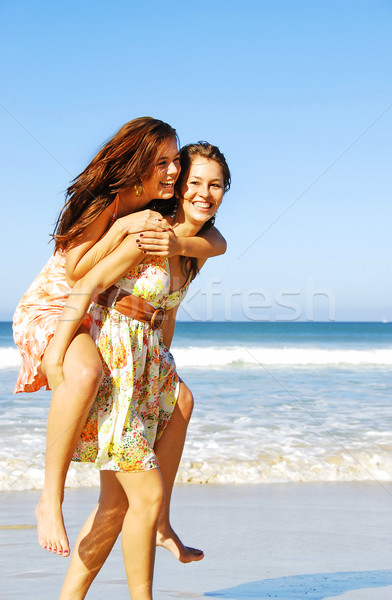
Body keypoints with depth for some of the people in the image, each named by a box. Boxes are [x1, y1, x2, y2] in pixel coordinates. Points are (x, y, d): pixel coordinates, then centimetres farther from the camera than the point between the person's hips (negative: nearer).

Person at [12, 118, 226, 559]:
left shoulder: (165, 206, -2)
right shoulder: (102, 203, -21)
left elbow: (217, 242, -12)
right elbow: (76, 271, -26)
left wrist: (179, 244, -32)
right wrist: (123, 226, -34)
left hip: (102, 320, 8)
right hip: (50, 309, -8)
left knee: (178, 399, 4)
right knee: (84, 373, -43)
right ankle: (50, 500, -32)